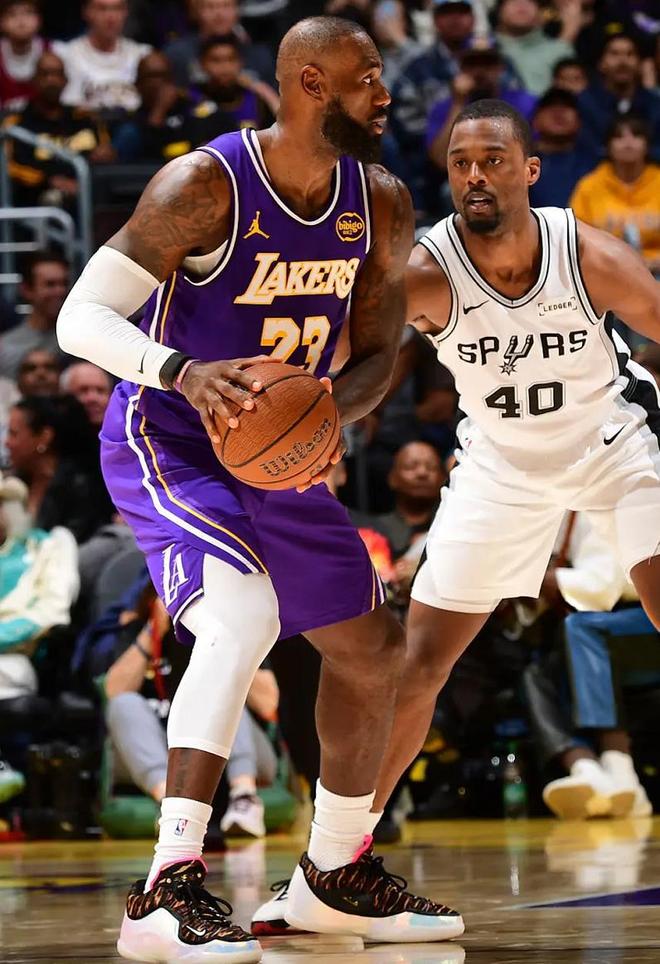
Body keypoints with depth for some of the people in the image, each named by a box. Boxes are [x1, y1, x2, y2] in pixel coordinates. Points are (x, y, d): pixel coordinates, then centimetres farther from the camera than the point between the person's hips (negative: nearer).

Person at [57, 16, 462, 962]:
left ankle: (336, 876, 33)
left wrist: (333, 411, -19)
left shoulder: (380, 204, -3)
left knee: (371, 648, 14)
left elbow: (379, 352, 5)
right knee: (242, 616, -33)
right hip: (166, 446, -8)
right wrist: (185, 371, -44)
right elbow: (81, 317, -26)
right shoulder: (207, 184, -23)